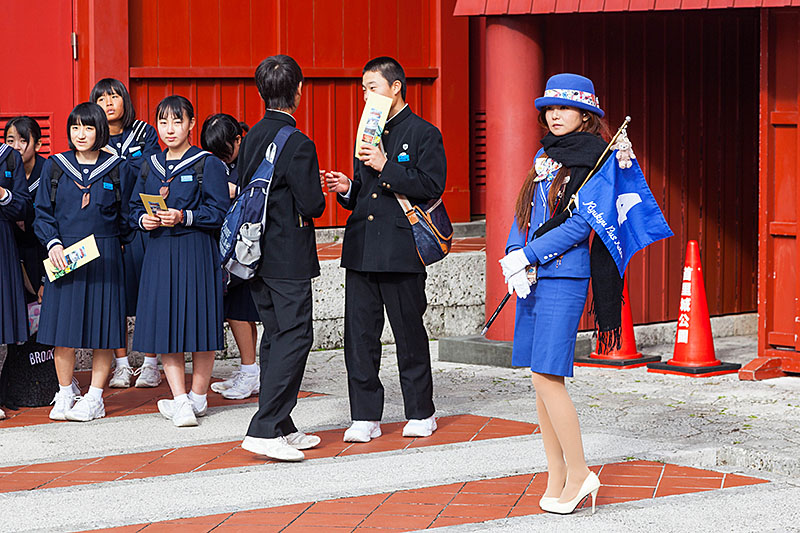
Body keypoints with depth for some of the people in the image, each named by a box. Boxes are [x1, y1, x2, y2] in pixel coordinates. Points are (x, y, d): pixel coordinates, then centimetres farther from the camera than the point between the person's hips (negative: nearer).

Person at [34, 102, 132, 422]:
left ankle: (94, 398, 6)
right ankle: (65, 395, 13)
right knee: (63, 326, 1)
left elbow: (126, 216, 9)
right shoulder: (54, 167, 7)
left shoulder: (117, 169, 4)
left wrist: (113, 244, 4)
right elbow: (42, 213, 5)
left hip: (104, 257, -1)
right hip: (64, 256, 1)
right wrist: (52, 243, -8)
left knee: (101, 325, -1)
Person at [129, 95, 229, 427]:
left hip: (196, 253, -5)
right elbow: (134, 206, 18)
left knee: (200, 324, 0)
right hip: (159, 253, 5)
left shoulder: (207, 164, -3)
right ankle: (181, 402, 4)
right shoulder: (151, 165, 14)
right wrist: (143, 220, -4)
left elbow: (218, 212, -8)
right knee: (165, 325, 0)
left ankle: (197, 398, 10)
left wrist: (184, 217, -20)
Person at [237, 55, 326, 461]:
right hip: (289, 256, -8)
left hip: (257, 255, 8)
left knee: (275, 336, 14)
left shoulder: (252, 138, 7)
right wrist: (319, 193, 3)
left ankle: (280, 427, 18)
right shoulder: (297, 145, -17)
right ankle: (264, 430, -11)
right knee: (294, 337, -5)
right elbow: (312, 205, -18)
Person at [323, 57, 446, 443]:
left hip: (400, 251, -6)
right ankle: (365, 417, 8)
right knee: (359, 334, 2)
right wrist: (347, 189, 3)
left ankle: (420, 414, 15)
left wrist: (386, 167, -18)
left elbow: (432, 186, -13)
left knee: (409, 334, 2)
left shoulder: (423, 134, -2)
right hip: (361, 249, 6)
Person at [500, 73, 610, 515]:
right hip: (533, 278, 8)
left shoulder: (594, 159, -7)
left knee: (547, 375, -12)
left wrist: (528, 255, -14)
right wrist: (514, 256, -2)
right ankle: (556, 478, 13)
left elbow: (580, 225, -14)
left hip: (565, 276, -8)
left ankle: (579, 474, -2)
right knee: (539, 378, 7)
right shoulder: (543, 157, 16)